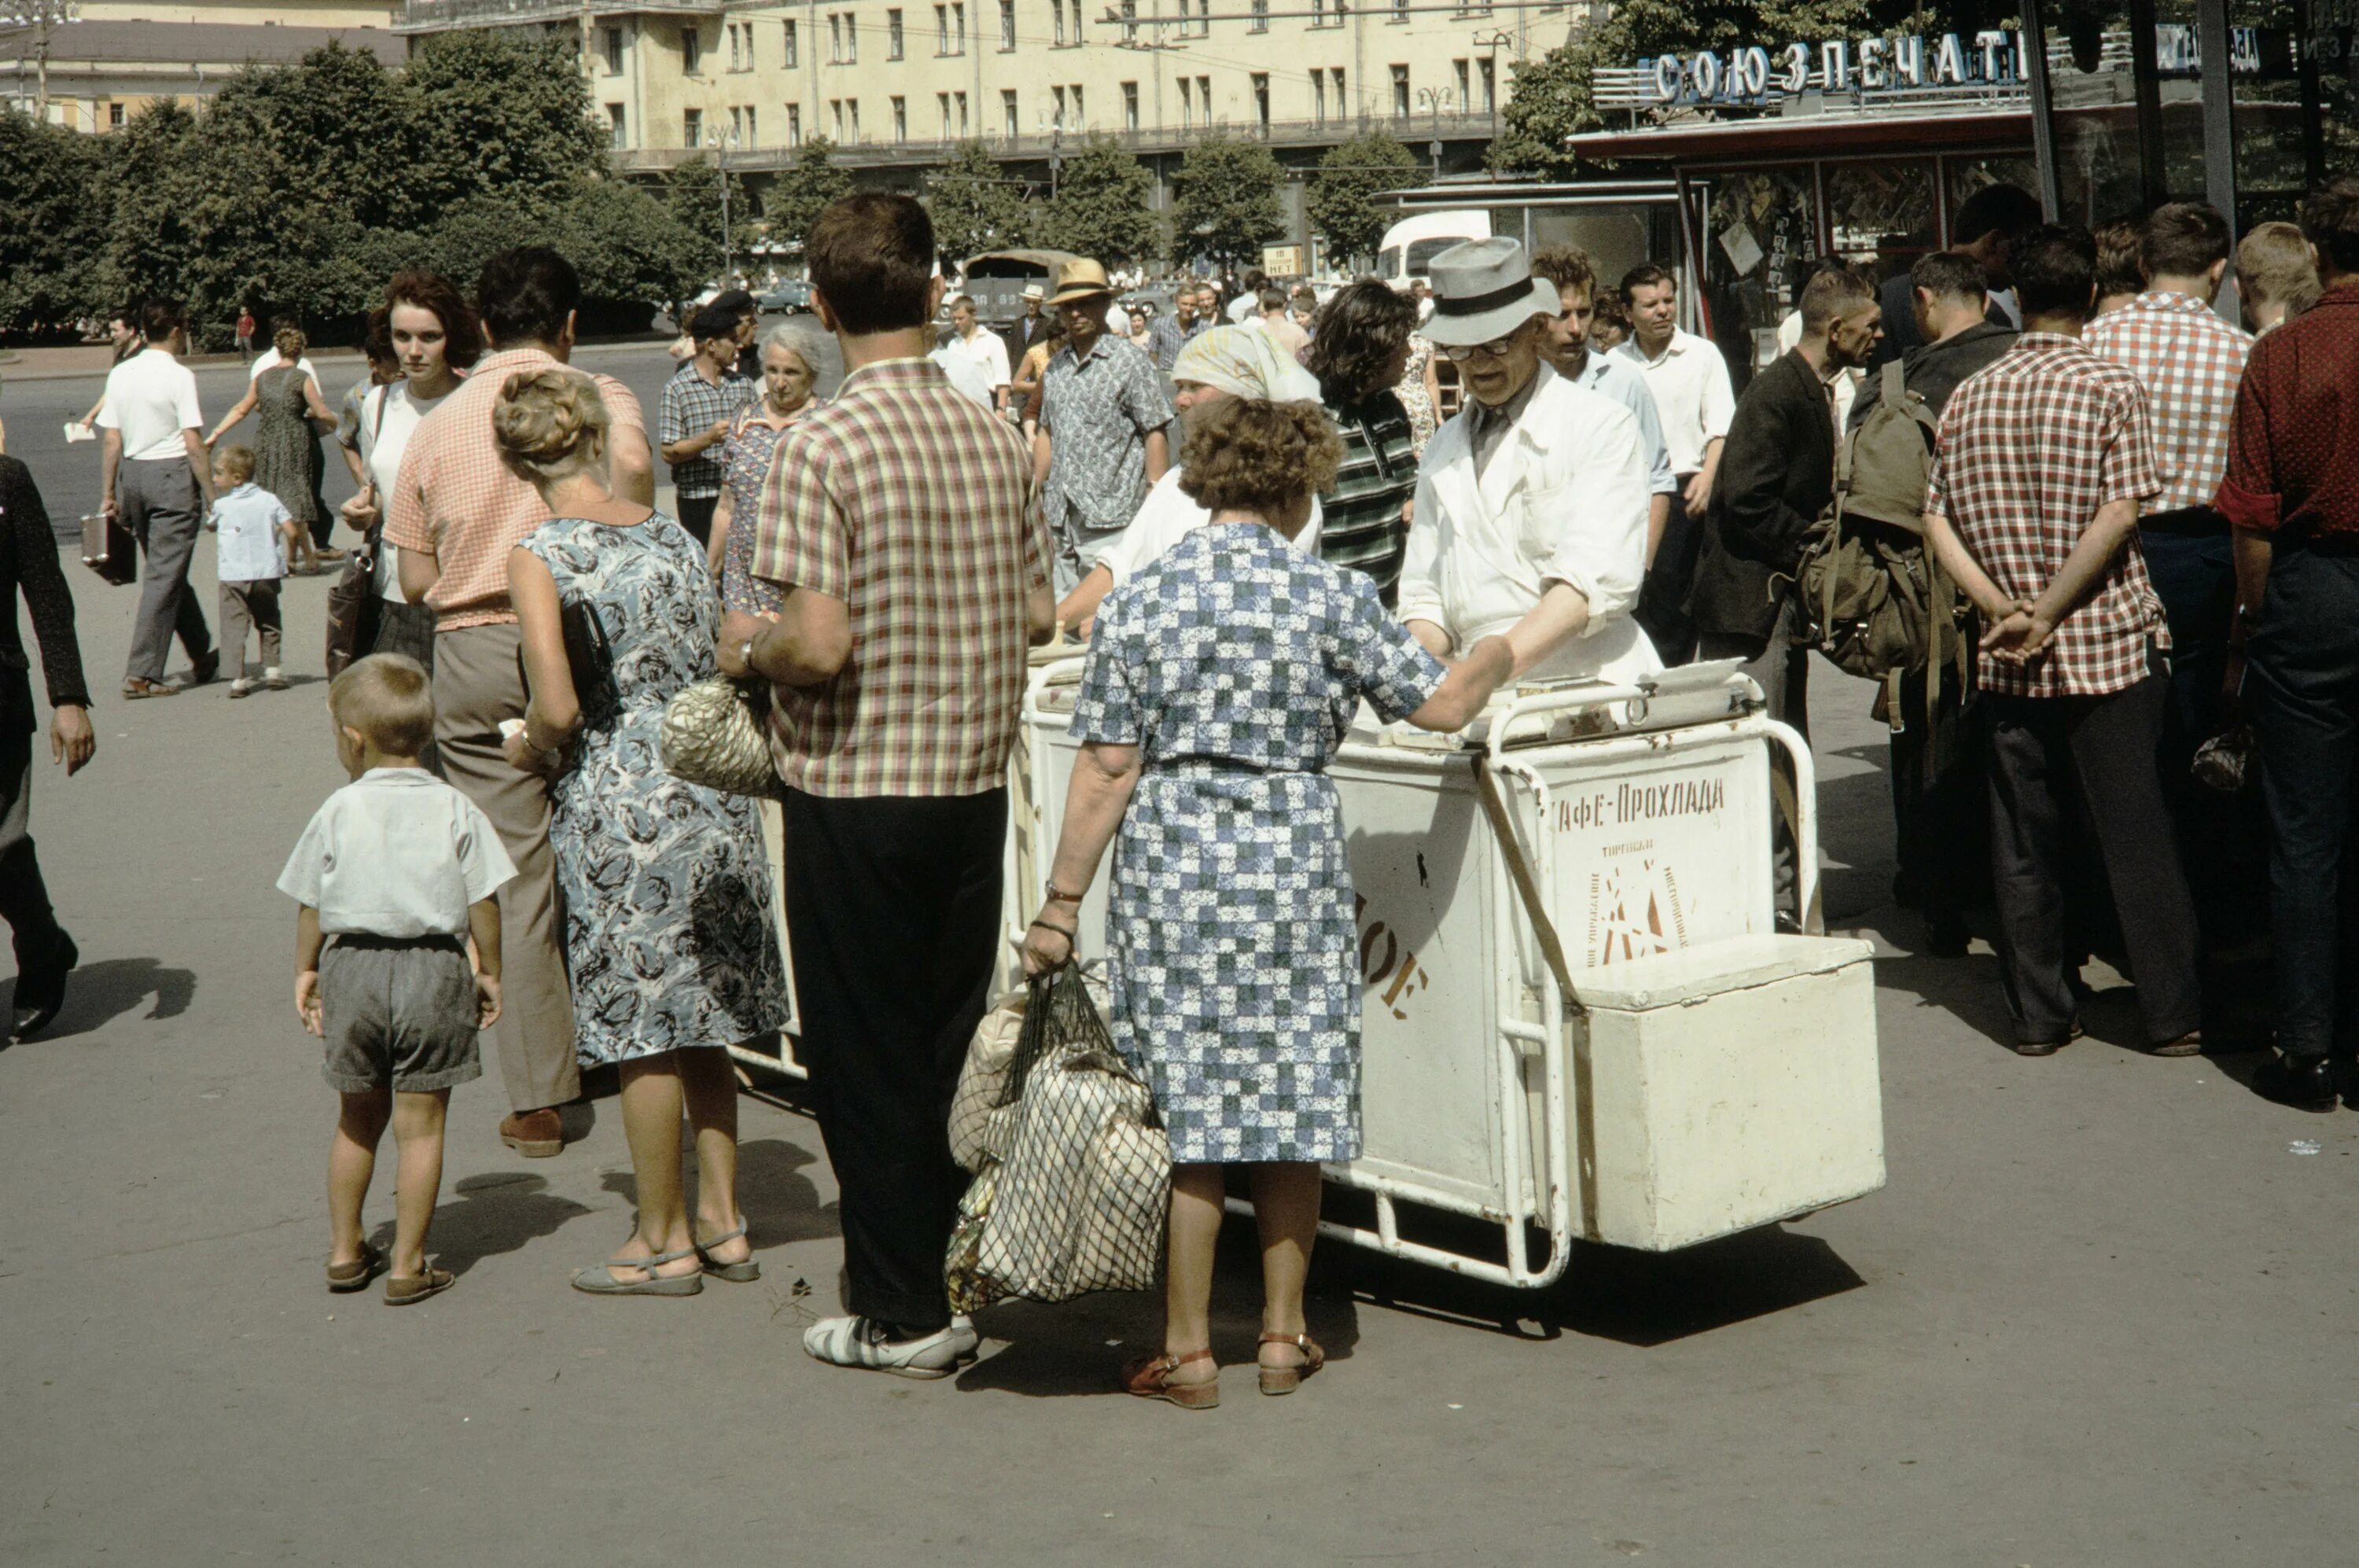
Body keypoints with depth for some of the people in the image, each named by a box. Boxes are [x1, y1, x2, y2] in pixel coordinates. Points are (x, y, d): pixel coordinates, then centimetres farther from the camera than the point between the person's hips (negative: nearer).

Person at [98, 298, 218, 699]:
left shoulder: (119, 374, 5)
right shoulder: (179, 376, -11)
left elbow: (111, 440, 7)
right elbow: (194, 445, -14)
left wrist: (108, 495, 13)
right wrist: (213, 499, -10)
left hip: (131, 474, 7)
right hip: (172, 475, -7)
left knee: (166, 570, 18)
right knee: (165, 576, -3)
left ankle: (203, 657, 31)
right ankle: (142, 674, -6)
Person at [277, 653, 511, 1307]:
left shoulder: (338, 811, -1)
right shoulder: (454, 810, -3)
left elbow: (310, 904, 4)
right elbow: (483, 903, -3)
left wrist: (305, 971, 17)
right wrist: (489, 972, 9)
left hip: (352, 967, 2)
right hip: (433, 970, -2)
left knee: (357, 1121, 18)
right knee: (420, 1125, 3)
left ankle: (345, 1251, 26)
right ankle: (408, 1265, 6)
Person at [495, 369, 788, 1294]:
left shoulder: (539, 559, -10)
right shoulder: (675, 537, 7)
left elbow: (558, 708, -17)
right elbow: (718, 663, 11)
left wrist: (528, 752, 3)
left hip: (618, 804, -6)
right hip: (713, 793, 6)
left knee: (642, 1029, 4)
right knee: (701, 1021, 16)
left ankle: (663, 1243, 15)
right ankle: (720, 1221, 22)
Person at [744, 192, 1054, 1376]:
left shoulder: (820, 446, -16)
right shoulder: (994, 438, 2)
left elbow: (819, 644, -22)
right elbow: (1039, 617, 8)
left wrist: (748, 652, -2)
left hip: (854, 791, -5)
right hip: (974, 780, 6)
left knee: (864, 1056, 5)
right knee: (953, 1043, 16)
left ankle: (902, 1314, 11)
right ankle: (966, 1280, 25)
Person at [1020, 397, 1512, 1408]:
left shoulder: (1139, 601, -2)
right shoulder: (1331, 595, -4)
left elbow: (1108, 770, -4)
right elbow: (1441, 704, 0)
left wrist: (1061, 905, 1)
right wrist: (1501, 653, 21)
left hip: (1169, 870, 0)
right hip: (1293, 866, 0)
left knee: (1185, 1115, 6)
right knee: (1290, 1110, 11)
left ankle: (1186, 1353, 10)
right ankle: (1283, 1337, 20)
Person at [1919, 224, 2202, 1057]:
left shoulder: (1968, 399, 5)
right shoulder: (2111, 387, -7)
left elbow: (1938, 523, 1)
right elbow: (2118, 515, -14)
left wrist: (2004, 607, -6)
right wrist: (2047, 616, -12)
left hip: (2009, 664, 3)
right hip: (2108, 644, -3)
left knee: (2024, 838, 9)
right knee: (2136, 833, 2)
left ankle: (2037, 1013, 14)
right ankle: (2173, 1013, 7)